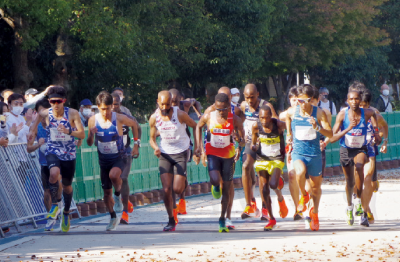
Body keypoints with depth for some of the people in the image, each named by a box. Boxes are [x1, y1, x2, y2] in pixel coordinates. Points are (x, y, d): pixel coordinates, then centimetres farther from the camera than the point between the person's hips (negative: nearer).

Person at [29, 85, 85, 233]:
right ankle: (55, 204, -14)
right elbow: (39, 115, 16)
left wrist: (68, 131, -32)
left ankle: (66, 213, 37)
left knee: (67, 186, 13)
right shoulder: (46, 113, -9)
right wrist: (33, 129, 3)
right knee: (54, 173, -33)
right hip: (52, 151, -1)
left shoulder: (72, 114, -13)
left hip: (69, 153, 1)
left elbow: (82, 135, -16)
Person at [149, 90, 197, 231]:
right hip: (164, 154, 2)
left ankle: (183, 182, 29)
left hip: (181, 153, -2)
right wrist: (155, 148, -17)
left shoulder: (180, 114, -15)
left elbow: (195, 126, 0)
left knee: (177, 189, -9)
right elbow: (152, 138, 5)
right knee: (166, 190, -8)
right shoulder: (154, 118, -6)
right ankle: (171, 220, 6)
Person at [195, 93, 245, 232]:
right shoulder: (208, 117, -11)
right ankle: (216, 187, 16)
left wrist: (241, 143, -16)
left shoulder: (235, 120, -12)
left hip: (228, 155, 1)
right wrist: (198, 145, 2)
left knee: (226, 189, 4)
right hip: (212, 153, -1)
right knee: (215, 180, -25)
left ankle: (222, 219, 16)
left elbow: (241, 135, 4)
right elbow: (198, 126, 9)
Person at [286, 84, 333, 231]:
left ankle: (314, 213, 38)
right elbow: (286, 118, 26)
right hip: (298, 152, 0)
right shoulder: (292, 112, 0)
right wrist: (289, 134, 19)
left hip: (314, 154, 0)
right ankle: (303, 195, 0)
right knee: (300, 172, -33)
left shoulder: (319, 113, -6)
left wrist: (317, 127, -27)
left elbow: (330, 134, -11)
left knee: (316, 186, 11)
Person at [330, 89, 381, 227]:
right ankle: (349, 206, 42)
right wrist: (348, 129, -34)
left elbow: (373, 113, 8)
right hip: (345, 150, 1)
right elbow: (332, 138, -20)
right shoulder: (342, 115, -19)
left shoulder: (366, 113, -17)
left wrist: (376, 130, -8)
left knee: (359, 166, -37)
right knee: (349, 182, 14)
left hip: (360, 149, -1)